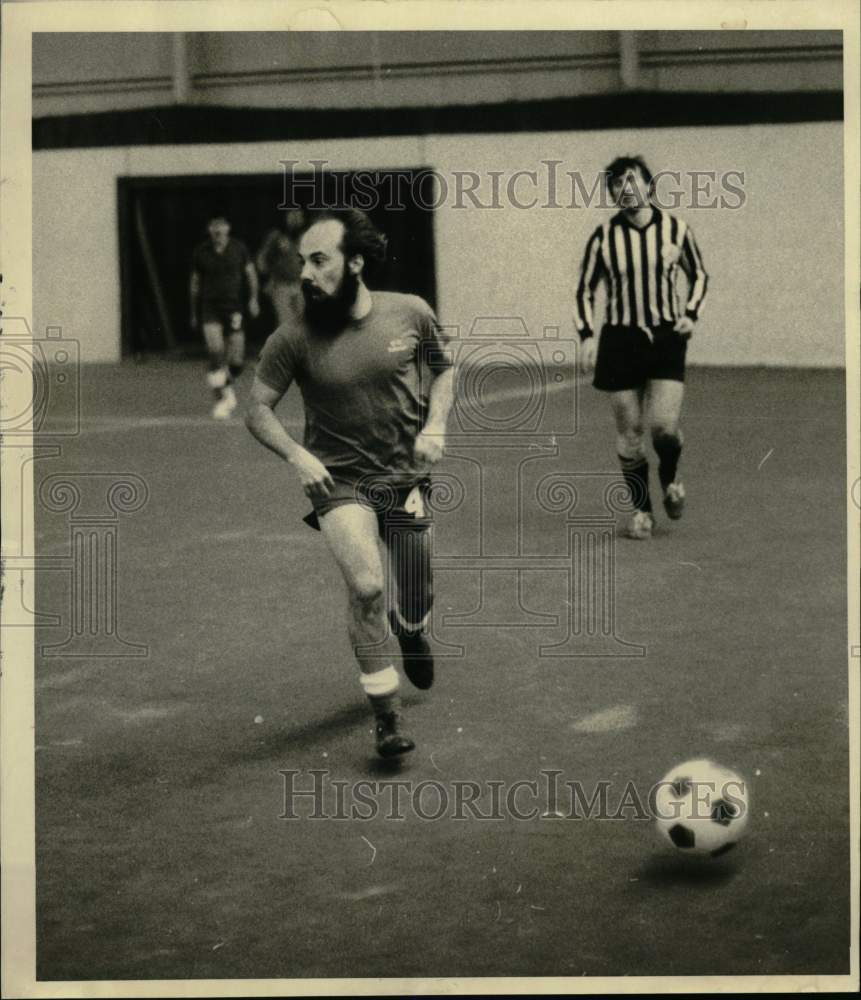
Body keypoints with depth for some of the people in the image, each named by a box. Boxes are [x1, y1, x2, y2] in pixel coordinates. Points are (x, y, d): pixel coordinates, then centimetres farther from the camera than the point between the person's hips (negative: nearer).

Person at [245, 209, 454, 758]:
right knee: (366, 585, -23)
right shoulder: (295, 336, -14)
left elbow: (444, 368, 10)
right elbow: (258, 410, -5)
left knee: (418, 603, 13)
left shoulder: (410, 313, -8)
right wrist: (297, 455, -21)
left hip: (406, 475, 2)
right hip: (338, 480, -2)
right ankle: (388, 716, -8)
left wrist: (435, 425, -6)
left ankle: (410, 629, 54)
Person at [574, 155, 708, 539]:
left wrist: (691, 314, -2)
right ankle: (642, 510, 17)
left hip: (666, 338, -1)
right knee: (629, 431, 1)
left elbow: (698, 275, 14)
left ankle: (670, 478, 19)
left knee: (664, 424, -14)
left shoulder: (675, 229, 1)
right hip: (620, 340, 1)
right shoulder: (603, 237, -1)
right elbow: (584, 290, 8)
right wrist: (587, 335, -4)